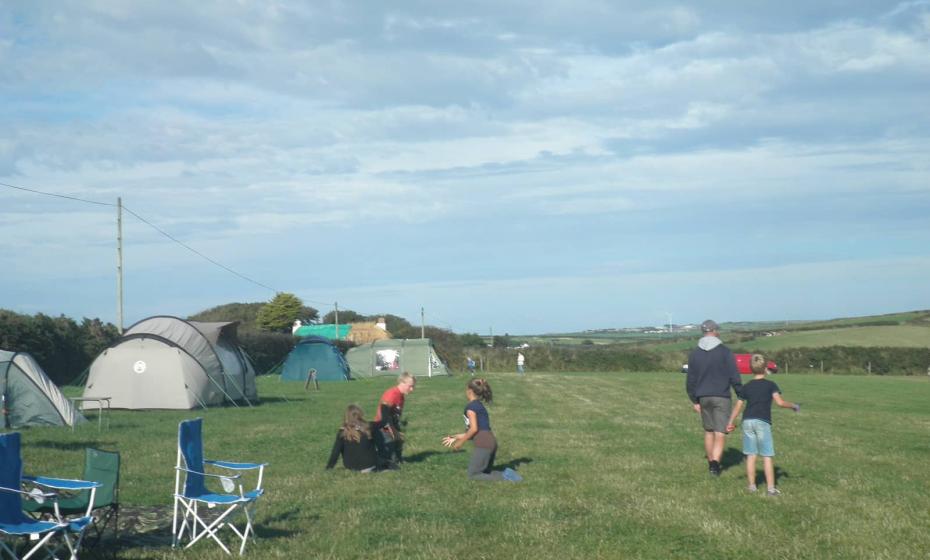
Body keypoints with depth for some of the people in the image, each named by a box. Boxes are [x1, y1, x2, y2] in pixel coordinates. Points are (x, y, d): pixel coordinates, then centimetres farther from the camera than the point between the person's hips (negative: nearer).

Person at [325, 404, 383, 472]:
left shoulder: (342, 432, -13)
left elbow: (335, 452, -12)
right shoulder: (368, 427, -10)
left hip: (351, 468, 2)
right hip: (370, 466, -2)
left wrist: (329, 467, -4)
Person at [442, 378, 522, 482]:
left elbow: (474, 429, -15)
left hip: (483, 444, -9)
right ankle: (505, 474, -2)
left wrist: (461, 442, -4)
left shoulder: (470, 406, -6)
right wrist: (456, 437, 25)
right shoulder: (480, 405, 21)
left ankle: (503, 476, -13)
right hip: (491, 441, 9)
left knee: (473, 475, 3)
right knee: (484, 472, 22)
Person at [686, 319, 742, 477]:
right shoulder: (725, 352, -8)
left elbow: (690, 380, 7)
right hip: (721, 397, -4)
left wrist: (694, 400, 16)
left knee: (708, 431, 17)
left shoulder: (695, 353, 4)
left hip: (703, 397, 4)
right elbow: (734, 376, -9)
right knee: (720, 433, -4)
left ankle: (711, 462, 25)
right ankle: (715, 462, -20)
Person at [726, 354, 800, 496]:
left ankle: (752, 485, 13)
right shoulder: (770, 385, 0)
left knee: (751, 455, 9)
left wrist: (730, 423, 20)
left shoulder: (746, 387, 10)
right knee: (767, 456, -1)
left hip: (747, 422, 3)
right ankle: (771, 488, -3)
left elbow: (738, 406, 11)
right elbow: (780, 402, -11)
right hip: (763, 422, -3)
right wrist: (793, 406, 7)